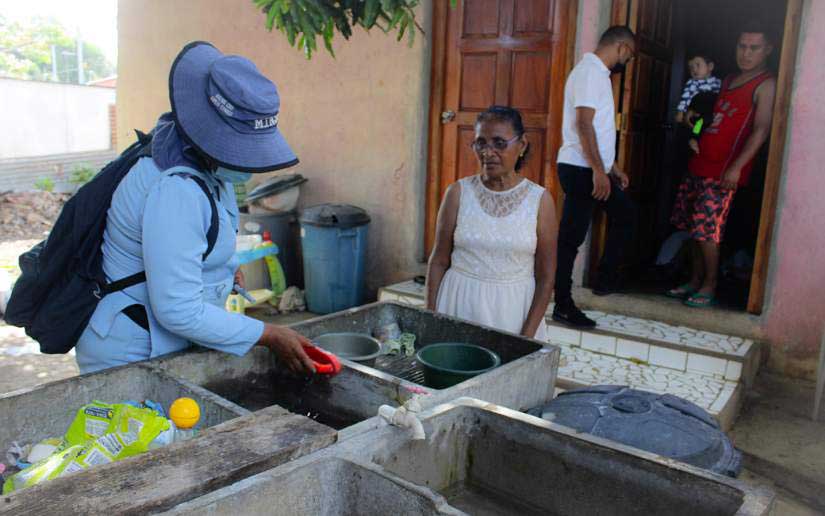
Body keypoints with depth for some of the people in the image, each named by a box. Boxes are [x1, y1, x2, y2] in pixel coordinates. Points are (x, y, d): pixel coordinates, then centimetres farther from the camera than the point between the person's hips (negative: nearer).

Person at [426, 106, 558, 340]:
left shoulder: (539, 200, -5)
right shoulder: (458, 193, -3)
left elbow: (546, 277, -3)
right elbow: (439, 261, 1)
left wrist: (527, 338, -9)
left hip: (513, 308, 0)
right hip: (460, 304, 1)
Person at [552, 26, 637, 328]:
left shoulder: (598, 73, 18)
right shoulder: (590, 71, -13)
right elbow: (583, 124, -23)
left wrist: (611, 167, 24)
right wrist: (598, 171, -25)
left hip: (594, 169, 11)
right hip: (581, 170, -11)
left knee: (625, 214, 19)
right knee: (571, 238, -4)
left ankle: (606, 280, 25)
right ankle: (563, 307, 4)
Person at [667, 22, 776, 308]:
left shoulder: (766, 85, -6)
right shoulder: (728, 80, 19)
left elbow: (760, 130, -15)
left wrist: (737, 166, -24)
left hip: (723, 171, -8)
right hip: (700, 164, 8)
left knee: (706, 230, -8)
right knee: (695, 228, 11)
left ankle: (709, 287, 5)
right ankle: (695, 281, 22)